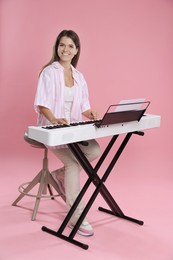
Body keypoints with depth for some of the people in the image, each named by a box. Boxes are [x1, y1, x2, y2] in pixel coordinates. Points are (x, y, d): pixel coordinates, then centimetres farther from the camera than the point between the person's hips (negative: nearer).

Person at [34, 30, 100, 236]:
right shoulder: (49, 72, -6)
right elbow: (41, 104, -15)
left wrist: (90, 114, -13)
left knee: (95, 150, -23)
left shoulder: (79, 76, 13)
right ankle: (75, 217, -13)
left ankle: (61, 174, 4)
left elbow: (83, 106, 11)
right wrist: (54, 120, -35)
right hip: (51, 129, -5)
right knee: (73, 162, -25)